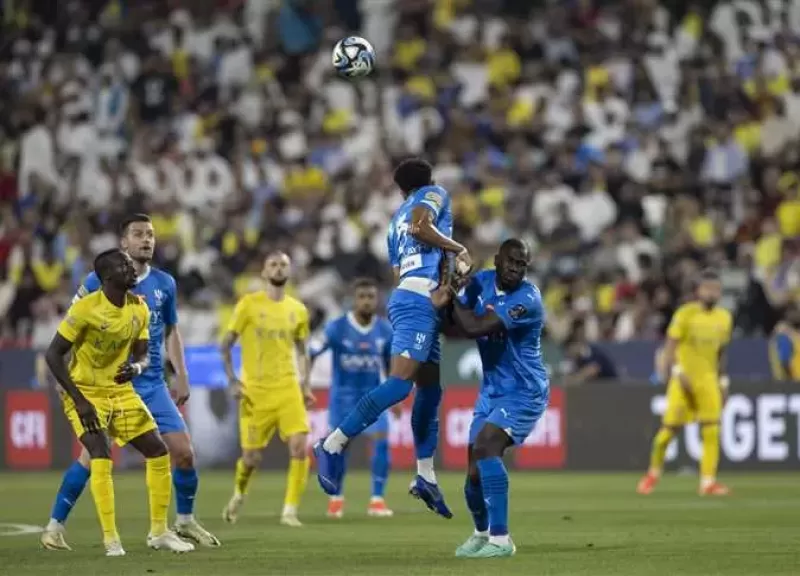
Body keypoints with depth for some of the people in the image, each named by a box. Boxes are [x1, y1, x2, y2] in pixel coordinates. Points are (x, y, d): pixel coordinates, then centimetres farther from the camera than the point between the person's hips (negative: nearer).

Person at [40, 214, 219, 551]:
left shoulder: (164, 284, 7)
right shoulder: (100, 281, -6)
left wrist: (181, 378, 13)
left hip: (153, 385, 4)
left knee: (184, 453, 0)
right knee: (92, 455, -14)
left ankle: (185, 522, 21)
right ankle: (54, 526, -4)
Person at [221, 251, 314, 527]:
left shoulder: (298, 310, 8)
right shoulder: (249, 305, -2)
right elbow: (226, 345, 1)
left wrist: (305, 384, 8)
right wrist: (232, 381, -8)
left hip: (288, 389, 2)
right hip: (255, 391, -2)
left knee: (300, 447, -16)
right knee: (251, 457, 1)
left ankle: (290, 511, -9)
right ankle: (238, 495, 34)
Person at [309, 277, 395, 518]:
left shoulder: (385, 330, -4)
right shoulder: (337, 328, -14)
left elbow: (390, 365, 10)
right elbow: (311, 354, -9)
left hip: (373, 395, 2)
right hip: (343, 395, -2)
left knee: (382, 442, -12)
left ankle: (377, 500, -4)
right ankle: (336, 498, 22)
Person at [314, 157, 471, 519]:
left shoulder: (398, 218, 28)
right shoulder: (435, 195, 8)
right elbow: (419, 227, -14)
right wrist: (457, 248, -2)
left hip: (405, 296, 9)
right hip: (419, 298, -9)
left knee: (430, 388, 10)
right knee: (401, 382, -19)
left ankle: (425, 476, 8)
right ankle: (333, 444, -24)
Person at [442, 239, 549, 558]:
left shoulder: (527, 299, -23)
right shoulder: (481, 282, -1)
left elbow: (474, 328, -29)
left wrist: (451, 299, -12)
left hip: (525, 391, -7)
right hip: (492, 389, 7)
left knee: (485, 447, -27)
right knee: (474, 471, 7)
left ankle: (500, 538, -25)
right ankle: (481, 533, 35)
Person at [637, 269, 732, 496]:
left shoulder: (724, 318, 7)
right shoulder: (686, 314, -8)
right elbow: (670, 347, -12)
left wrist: (723, 382, 15)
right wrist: (678, 372, -24)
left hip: (708, 380, 4)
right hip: (683, 379, -4)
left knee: (712, 431, -9)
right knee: (670, 428, -3)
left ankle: (708, 481, -10)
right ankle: (653, 473, 19)